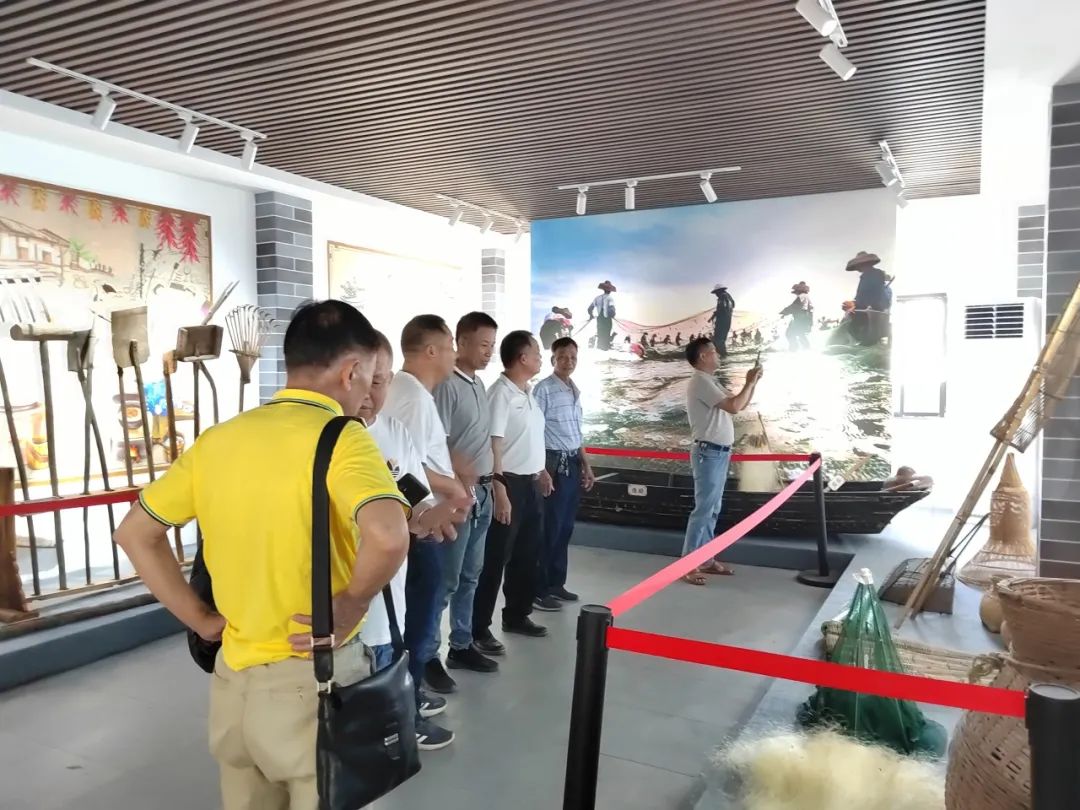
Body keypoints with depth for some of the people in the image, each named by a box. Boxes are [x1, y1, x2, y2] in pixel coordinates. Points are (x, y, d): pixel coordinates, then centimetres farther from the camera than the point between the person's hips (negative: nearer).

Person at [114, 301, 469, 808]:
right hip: (311, 682, -6)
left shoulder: (217, 439, 2)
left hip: (233, 677, 6)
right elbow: (387, 535, -34)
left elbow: (135, 532, 10)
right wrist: (349, 608, -17)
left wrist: (201, 620, 7)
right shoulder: (340, 437, -17)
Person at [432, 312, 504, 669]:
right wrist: (463, 478, -20)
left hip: (482, 491, 9)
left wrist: (491, 481, 15)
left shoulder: (479, 384, 13)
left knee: (470, 576, 16)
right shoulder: (446, 385, -14)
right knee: (446, 579, -2)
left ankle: (461, 645, 27)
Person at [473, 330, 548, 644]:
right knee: (496, 558, -1)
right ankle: (479, 627, 9)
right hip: (511, 483, -9)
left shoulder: (528, 393, 12)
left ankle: (517, 615, 33)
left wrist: (540, 474, 16)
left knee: (528, 555, 18)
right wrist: (500, 492, -24)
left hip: (531, 483, 9)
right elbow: (494, 444, -20)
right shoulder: (501, 393, -16)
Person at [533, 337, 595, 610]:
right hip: (553, 462, -8)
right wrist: (542, 471, -20)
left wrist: (586, 466, 21)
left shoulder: (575, 391, 14)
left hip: (573, 463, 8)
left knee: (565, 527, 13)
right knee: (549, 527, -3)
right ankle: (539, 590, 6)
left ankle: (556, 583, 24)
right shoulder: (543, 389, -11)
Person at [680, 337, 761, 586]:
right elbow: (734, 406, -22)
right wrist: (751, 382, -9)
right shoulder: (701, 382, -15)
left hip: (719, 453, 10)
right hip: (709, 453, -10)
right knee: (703, 510, -9)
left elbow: (739, 404, 21)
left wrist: (752, 382, 9)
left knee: (712, 510, 12)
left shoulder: (711, 382, 16)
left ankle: (704, 559, 19)